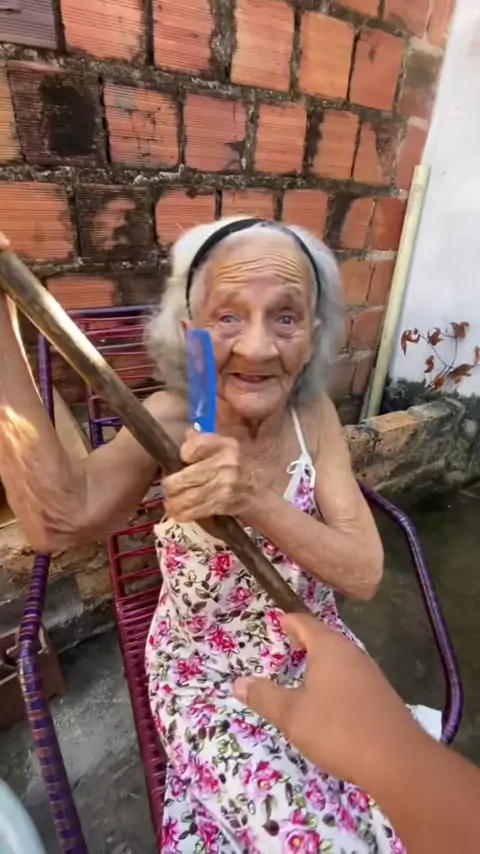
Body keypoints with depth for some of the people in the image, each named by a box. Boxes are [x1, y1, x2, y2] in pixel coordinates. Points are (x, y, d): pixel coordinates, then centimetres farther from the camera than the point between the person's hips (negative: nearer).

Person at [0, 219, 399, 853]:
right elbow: (58, 522, -36)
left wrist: (253, 500, -35)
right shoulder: (172, 421, -19)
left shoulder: (313, 413, -12)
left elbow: (365, 573, -18)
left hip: (314, 655, 3)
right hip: (205, 675, -2)